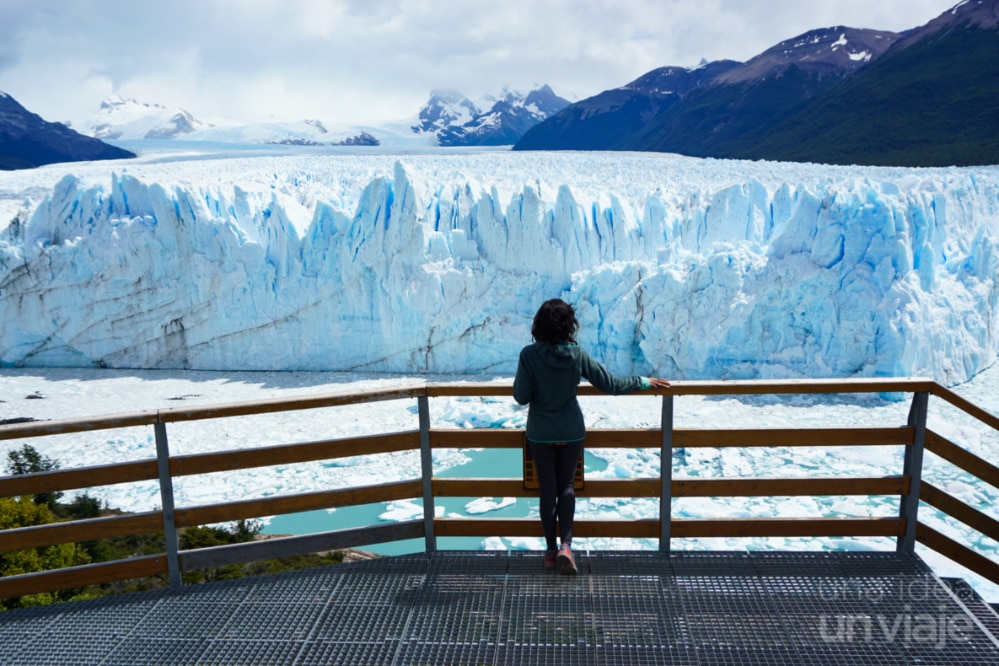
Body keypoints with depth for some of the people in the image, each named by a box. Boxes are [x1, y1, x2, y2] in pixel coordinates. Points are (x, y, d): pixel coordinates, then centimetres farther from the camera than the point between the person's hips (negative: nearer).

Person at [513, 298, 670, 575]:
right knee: (566, 485, 17)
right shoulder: (577, 354, -12)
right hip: (572, 432, 1)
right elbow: (610, 384, -6)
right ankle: (566, 546, 4)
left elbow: (521, 396, -16)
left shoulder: (529, 355, -17)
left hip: (541, 434, -1)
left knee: (548, 489, 12)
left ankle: (551, 551, 21)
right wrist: (643, 382, 7)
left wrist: (520, 378, 4)